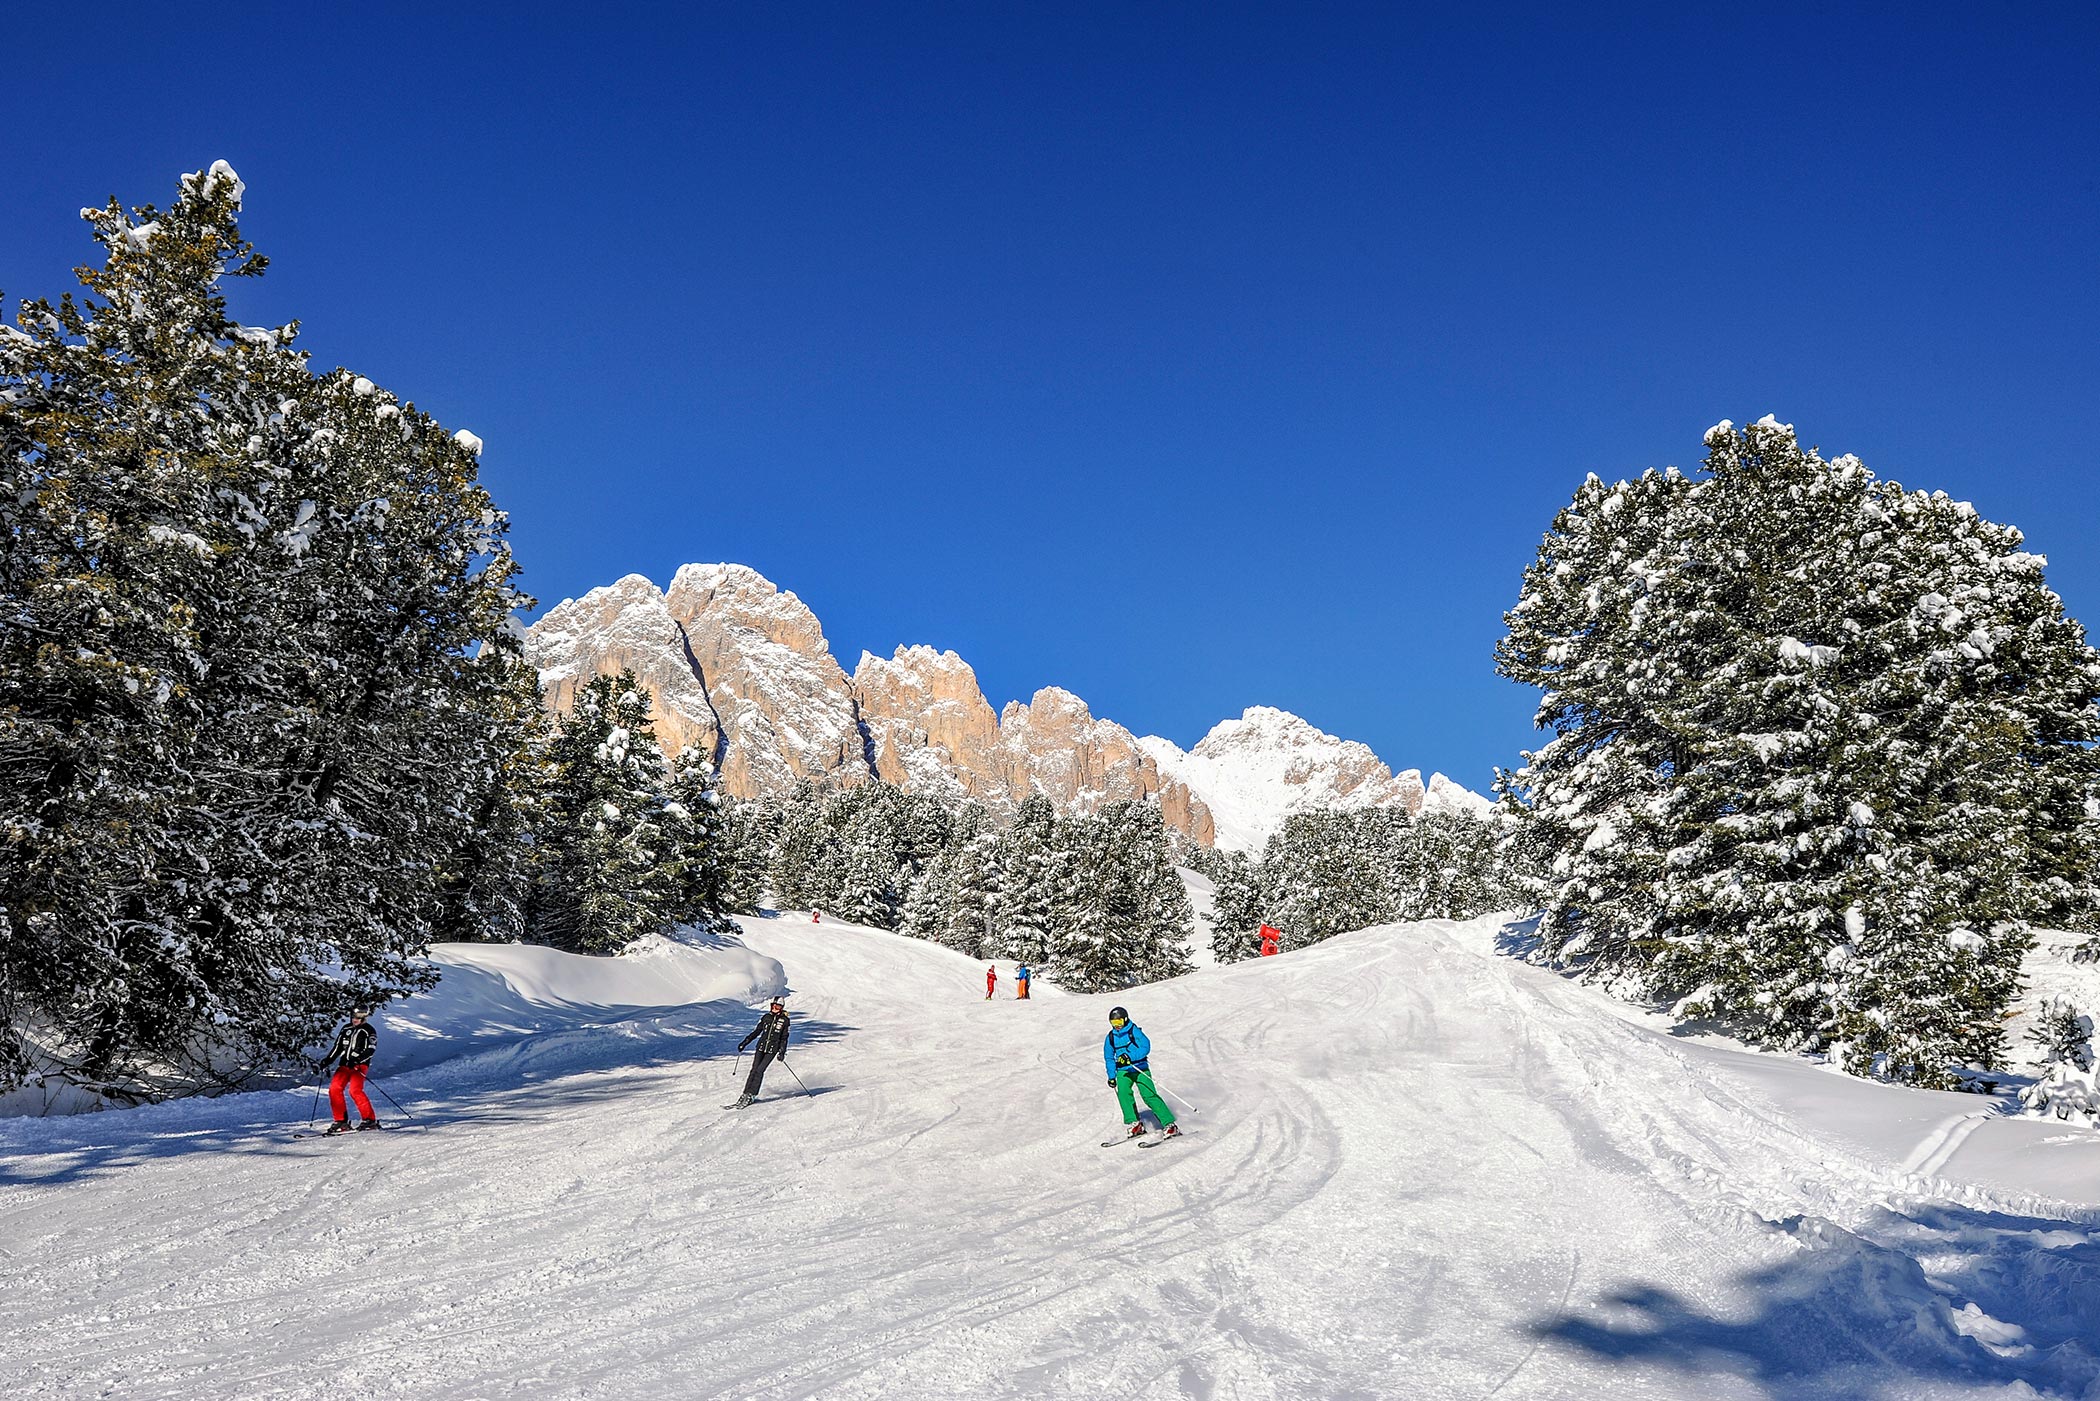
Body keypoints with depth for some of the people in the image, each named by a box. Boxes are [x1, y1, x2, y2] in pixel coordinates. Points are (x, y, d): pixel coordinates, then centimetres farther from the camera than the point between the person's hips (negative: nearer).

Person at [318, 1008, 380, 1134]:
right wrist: (327, 1060, 11)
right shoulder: (346, 1029, 18)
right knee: (334, 1088, -9)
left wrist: (356, 1060, -23)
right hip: (344, 1065, 6)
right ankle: (341, 1120, -1)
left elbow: (370, 1050, -10)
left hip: (359, 1065, -6)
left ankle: (370, 1119, -17)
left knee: (355, 1090, -22)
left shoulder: (368, 1031, 0)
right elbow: (337, 1047, 24)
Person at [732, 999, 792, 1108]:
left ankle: (751, 1095, -11)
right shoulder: (766, 1017, 8)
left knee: (760, 1070, -13)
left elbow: (784, 1038, 4)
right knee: (754, 1070, -5)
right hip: (761, 1046, 3)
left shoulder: (784, 1020, 1)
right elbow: (756, 1032, 14)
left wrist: (782, 1052, -6)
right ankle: (745, 1094, -3)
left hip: (772, 1050, -3)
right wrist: (744, 1042, 9)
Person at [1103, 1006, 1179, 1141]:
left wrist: (1130, 1057, -29)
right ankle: (1135, 1124, -13)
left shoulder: (1134, 1031, -7)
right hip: (1123, 1071, 4)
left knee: (1149, 1096, -16)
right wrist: (1111, 1076, 14)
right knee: (1123, 1092, -23)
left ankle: (1170, 1125, -13)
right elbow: (1109, 1057, 19)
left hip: (1140, 1068, -4)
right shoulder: (1110, 1037, 8)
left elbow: (1145, 1047, -17)